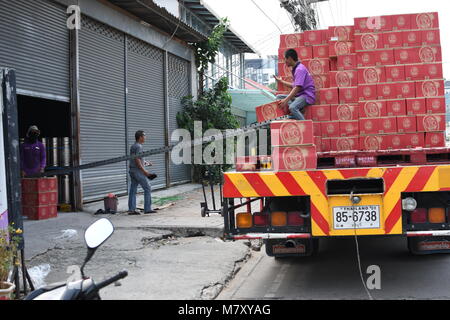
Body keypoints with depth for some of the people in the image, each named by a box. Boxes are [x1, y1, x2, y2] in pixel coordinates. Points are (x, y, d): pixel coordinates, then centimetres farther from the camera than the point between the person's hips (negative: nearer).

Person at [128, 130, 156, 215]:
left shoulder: (133, 146, 16)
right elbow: (137, 160, -20)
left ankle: (131, 209, 7)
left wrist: (144, 162, 24)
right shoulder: (139, 146, -13)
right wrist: (144, 171, -19)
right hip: (138, 170, -9)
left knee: (133, 190, 8)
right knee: (147, 188, -2)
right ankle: (147, 209, -3)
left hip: (132, 170, 9)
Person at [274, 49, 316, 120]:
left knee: (292, 107, -36)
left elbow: (297, 88, -23)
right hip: (299, 95, 11)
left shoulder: (300, 69, -14)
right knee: (279, 97, 4)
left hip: (307, 96, -11)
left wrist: (286, 100, -27)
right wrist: (281, 81, 35)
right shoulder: (295, 69, 17)